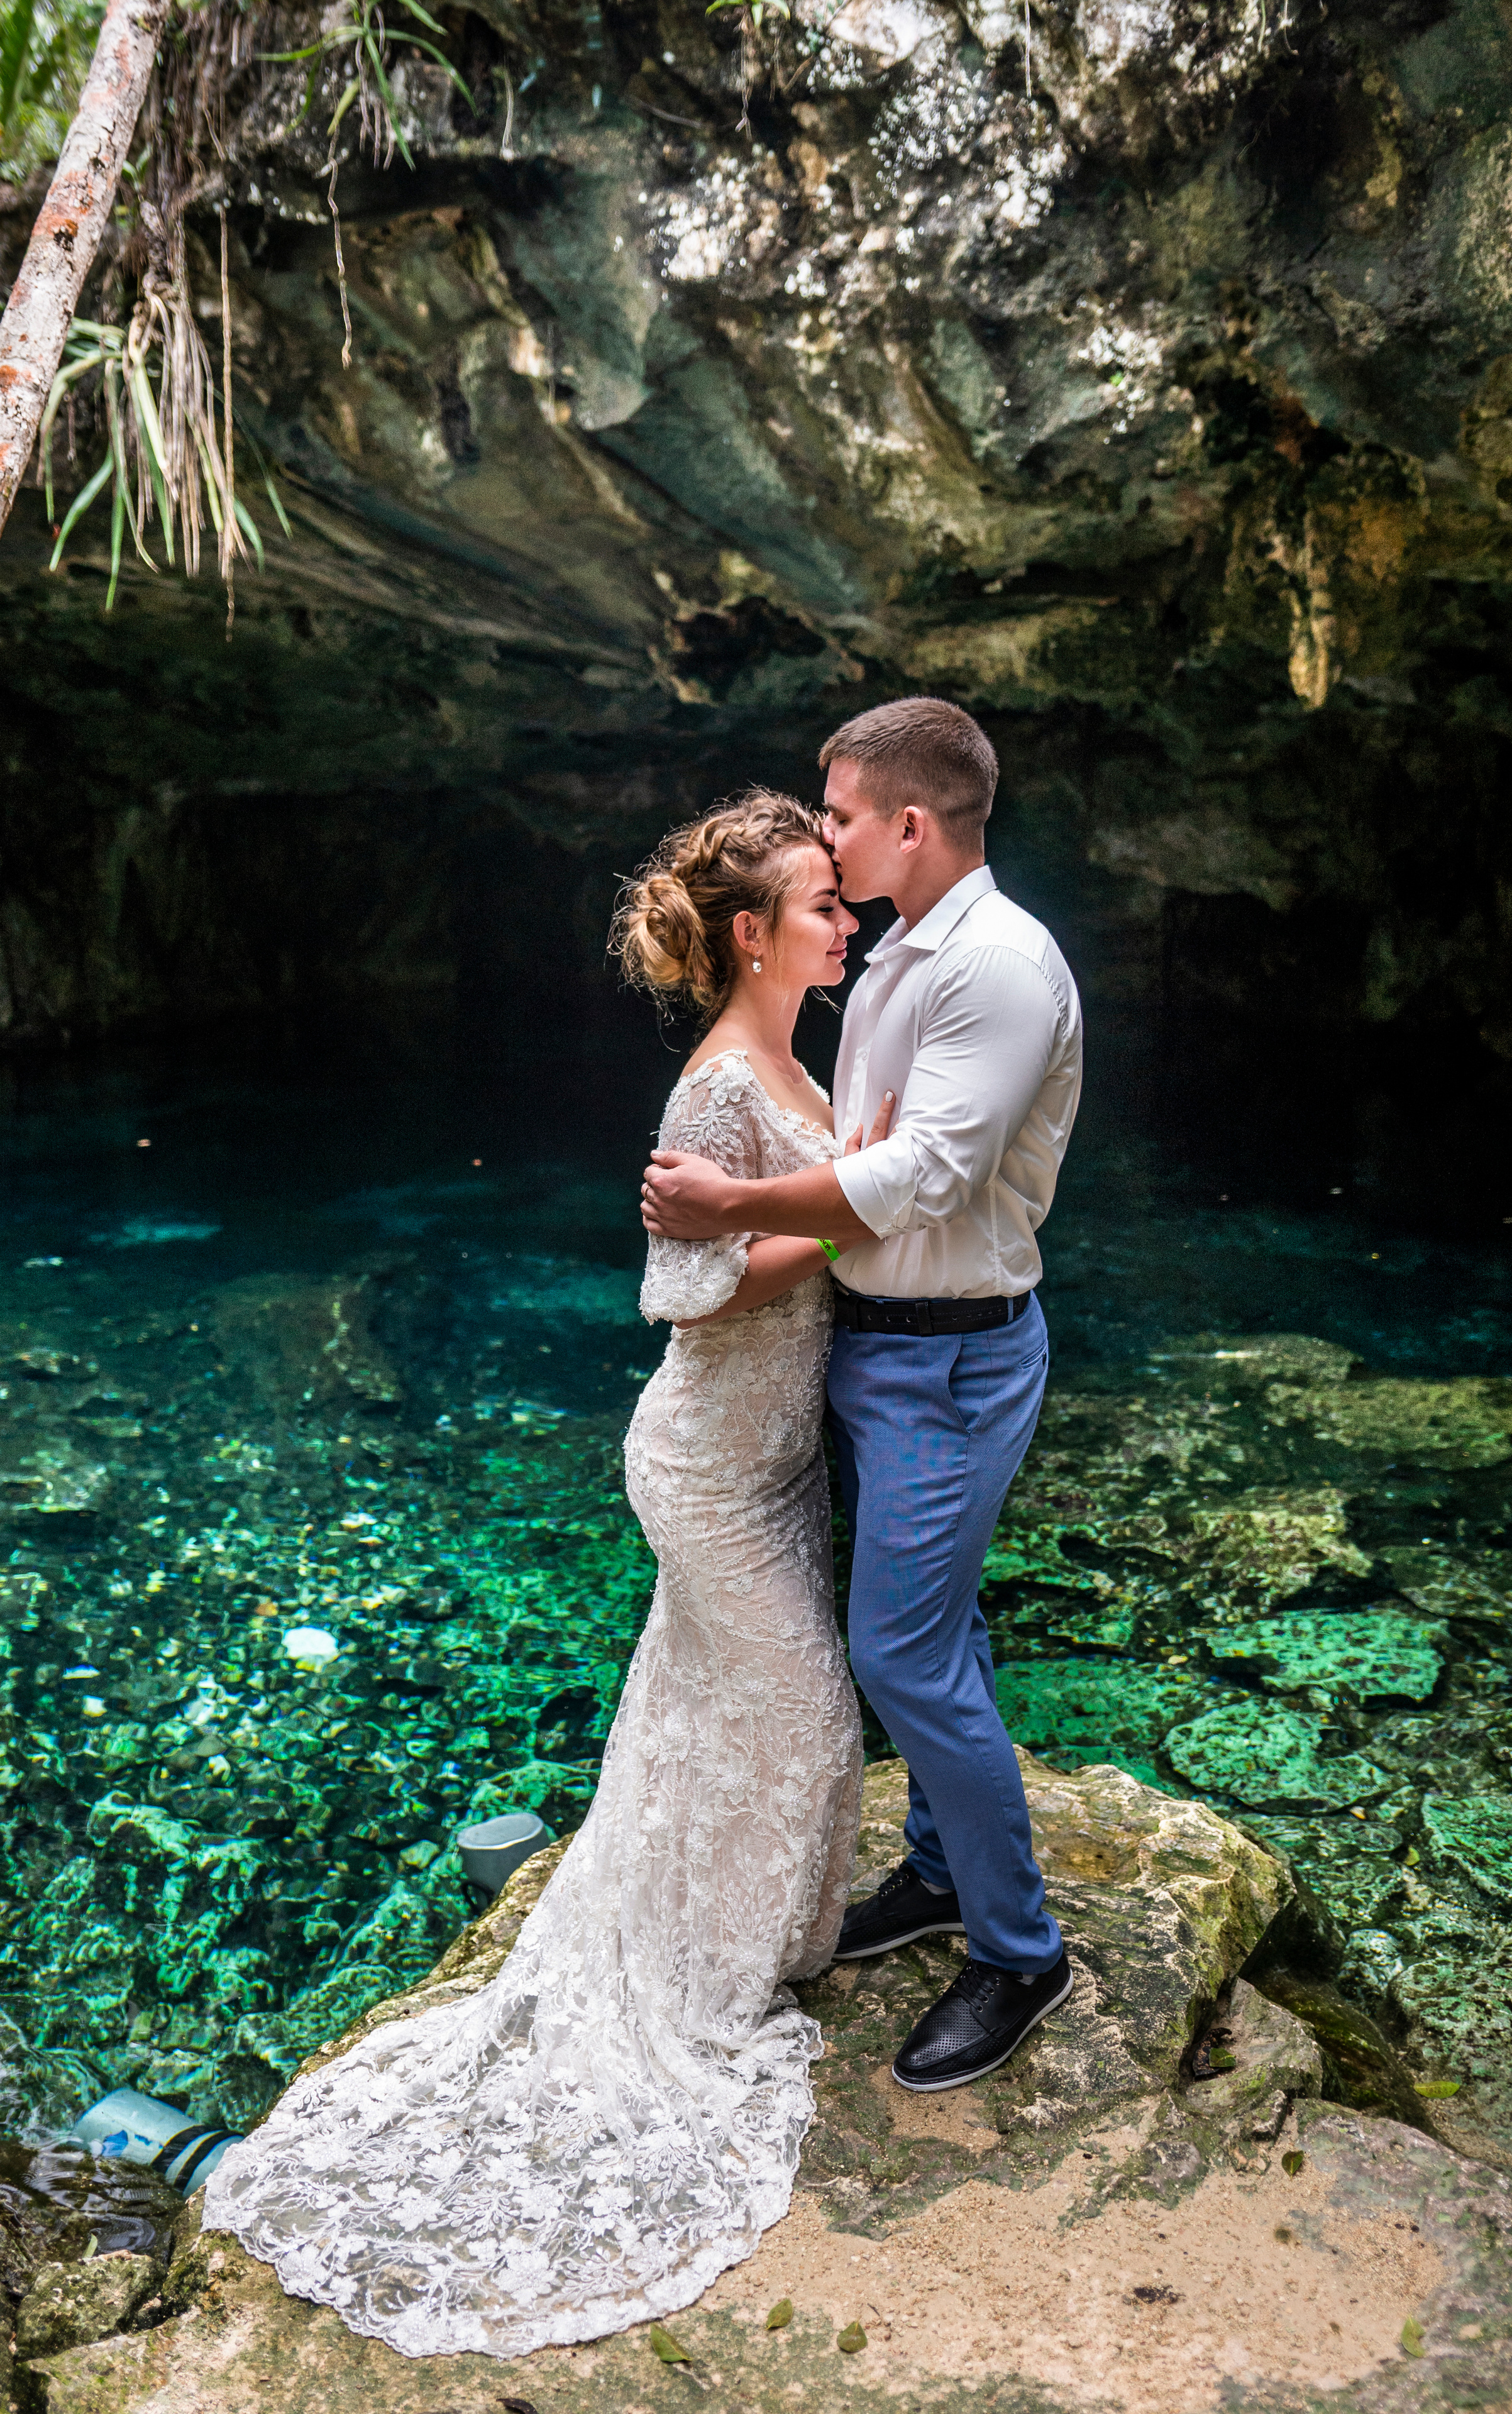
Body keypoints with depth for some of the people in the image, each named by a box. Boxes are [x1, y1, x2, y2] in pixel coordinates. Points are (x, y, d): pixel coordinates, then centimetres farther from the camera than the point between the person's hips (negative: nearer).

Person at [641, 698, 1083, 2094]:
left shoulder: (1002, 963, -20)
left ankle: (1020, 1953, 14)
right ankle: (944, 1873, 38)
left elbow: (920, 1178, -25)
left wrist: (732, 1206, -19)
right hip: (874, 1338, 9)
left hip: (950, 1359, -9)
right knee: (931, 1622, 20)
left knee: (905, 1651, -5)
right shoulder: (902, 959, 11)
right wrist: (747, 1207, 4)